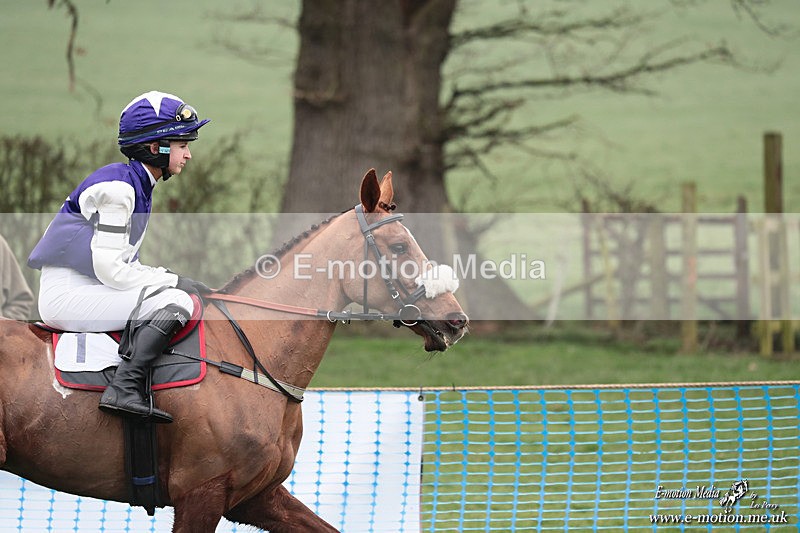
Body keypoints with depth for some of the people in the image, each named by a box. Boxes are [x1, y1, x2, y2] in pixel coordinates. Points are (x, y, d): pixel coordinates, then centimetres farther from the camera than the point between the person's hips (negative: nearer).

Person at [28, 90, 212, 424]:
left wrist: (169, 278, 1)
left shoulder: (139, 186, 15)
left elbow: (126, 265, 16)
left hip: (89, 289, 10)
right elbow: (109, 269, -21)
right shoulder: (117, 187, -16)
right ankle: (125, 389, -33)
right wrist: (175, 281, -14)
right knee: (175, 302, -23)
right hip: (67, 294, -10)